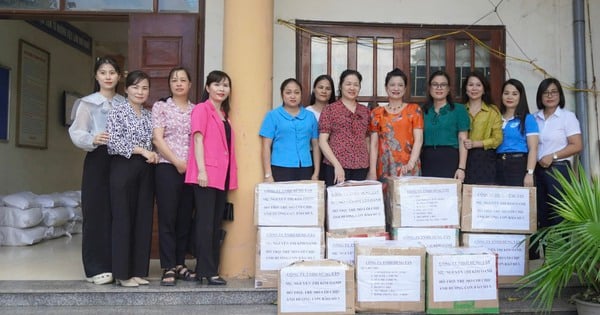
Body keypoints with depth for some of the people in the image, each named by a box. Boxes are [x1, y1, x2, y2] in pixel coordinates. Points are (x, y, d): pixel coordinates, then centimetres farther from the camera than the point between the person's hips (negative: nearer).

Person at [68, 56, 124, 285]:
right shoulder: (87, 103, 3)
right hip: (98, 161, -3)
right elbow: (76, 133, -6)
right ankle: (96, 268, 5)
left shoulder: (125, 104, 14)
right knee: (97, 213, -3)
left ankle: (116, 264, 15)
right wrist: (92, 139, -26)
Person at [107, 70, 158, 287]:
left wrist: (153, 155, -2)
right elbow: (113, 141, -11)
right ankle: (123, 273, 7)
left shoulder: (149, 115, 15)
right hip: (123, 167, -5)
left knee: (143, 220, 5)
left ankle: (138, 271, 14)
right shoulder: (118, 111, -1)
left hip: (145, 170, 6)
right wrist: (142, 150, -13)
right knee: (123, 219, -3)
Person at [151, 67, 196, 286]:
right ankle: (168, 268, 4)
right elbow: (157, 139, -3)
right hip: (168, 169, -3)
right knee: (167, 219, -2)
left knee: (185, 219, 7)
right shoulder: (160, 107, 6)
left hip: (191, 170, 3)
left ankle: (180, 264, 17)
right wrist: (177, 162, -10)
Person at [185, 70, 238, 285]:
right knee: (206, 223, -5)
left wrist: (231, 174, 15)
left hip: (222, 175, 8)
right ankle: (207, 271, 1)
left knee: (216, 224, 10)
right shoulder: (202, 109, -1)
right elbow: (198, 139, -9)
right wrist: (201, 170, -17)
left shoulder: (224, 114, 19)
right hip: (206, 174, -8)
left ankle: (207, 269, 18)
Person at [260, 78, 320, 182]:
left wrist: (316, 173, 7)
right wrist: (268, 175, -7)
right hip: (281, 169, -3)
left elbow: (315, 145, 12)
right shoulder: (273, 116, 1)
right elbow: (266, 147, -1)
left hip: (305, 169, 3)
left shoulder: (310, 116, 9)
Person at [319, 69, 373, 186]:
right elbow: (322, 141, -4)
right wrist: (337, 165, -13)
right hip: (336, 167, -4)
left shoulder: (365, 111, 14)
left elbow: (367, 141, 16)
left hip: (361, 168, 4)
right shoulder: (330, 109, 1)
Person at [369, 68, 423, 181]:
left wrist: (410, 164, -14)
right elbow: (374, 144, 6)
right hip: (385, 168, 1)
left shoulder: (414, 110, 7)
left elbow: (418, 140, -1)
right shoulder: (377, 113, 9)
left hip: (408, 169, -1)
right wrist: (373, 171, -3)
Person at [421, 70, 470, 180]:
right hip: (427, 160, 2)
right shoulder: (423, 110, 13)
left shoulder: (458, 109, 5)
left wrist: (461, 168, -10)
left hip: (450, 159, -2)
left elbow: (462, 140, -1)